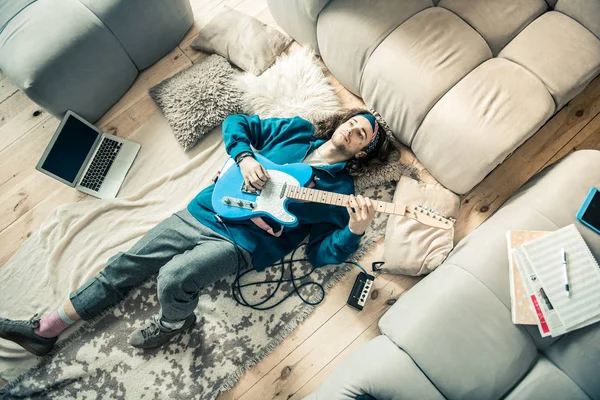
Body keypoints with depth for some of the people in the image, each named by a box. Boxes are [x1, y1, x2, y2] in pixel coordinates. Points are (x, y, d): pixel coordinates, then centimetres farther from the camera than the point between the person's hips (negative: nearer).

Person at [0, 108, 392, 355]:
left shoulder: (340, 188, -2)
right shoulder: (297, 129, 8)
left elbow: (321, 253, -7)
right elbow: (236, 122, 12)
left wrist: (355, 231, -25)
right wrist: (245, 158, -7)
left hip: (240, 242, -4)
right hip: (205, 211, 5)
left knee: (173, 277, -30)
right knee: (126, 264, 6)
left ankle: (175, 322, 8)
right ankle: (45, 331, 22)